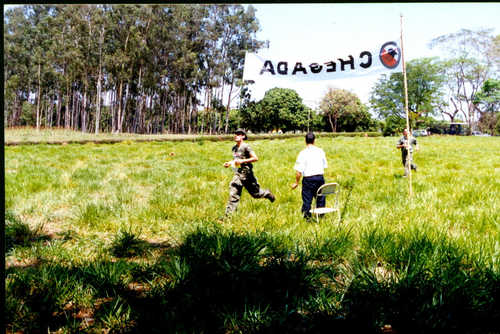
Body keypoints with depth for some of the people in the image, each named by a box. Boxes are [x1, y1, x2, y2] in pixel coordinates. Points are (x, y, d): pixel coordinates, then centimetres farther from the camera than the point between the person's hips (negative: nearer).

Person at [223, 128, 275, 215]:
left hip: (246, 173, -6)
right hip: (238, 174, 6)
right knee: (233, 194, -4)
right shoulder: (234, 148, 10)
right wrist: (229, 163, 7)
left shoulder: (246, 147, -13)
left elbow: (255, 158, -17)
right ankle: (228, 214, -5)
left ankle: (267, 193, 40)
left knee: (255, 193, 10)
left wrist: (242, 161, -22)